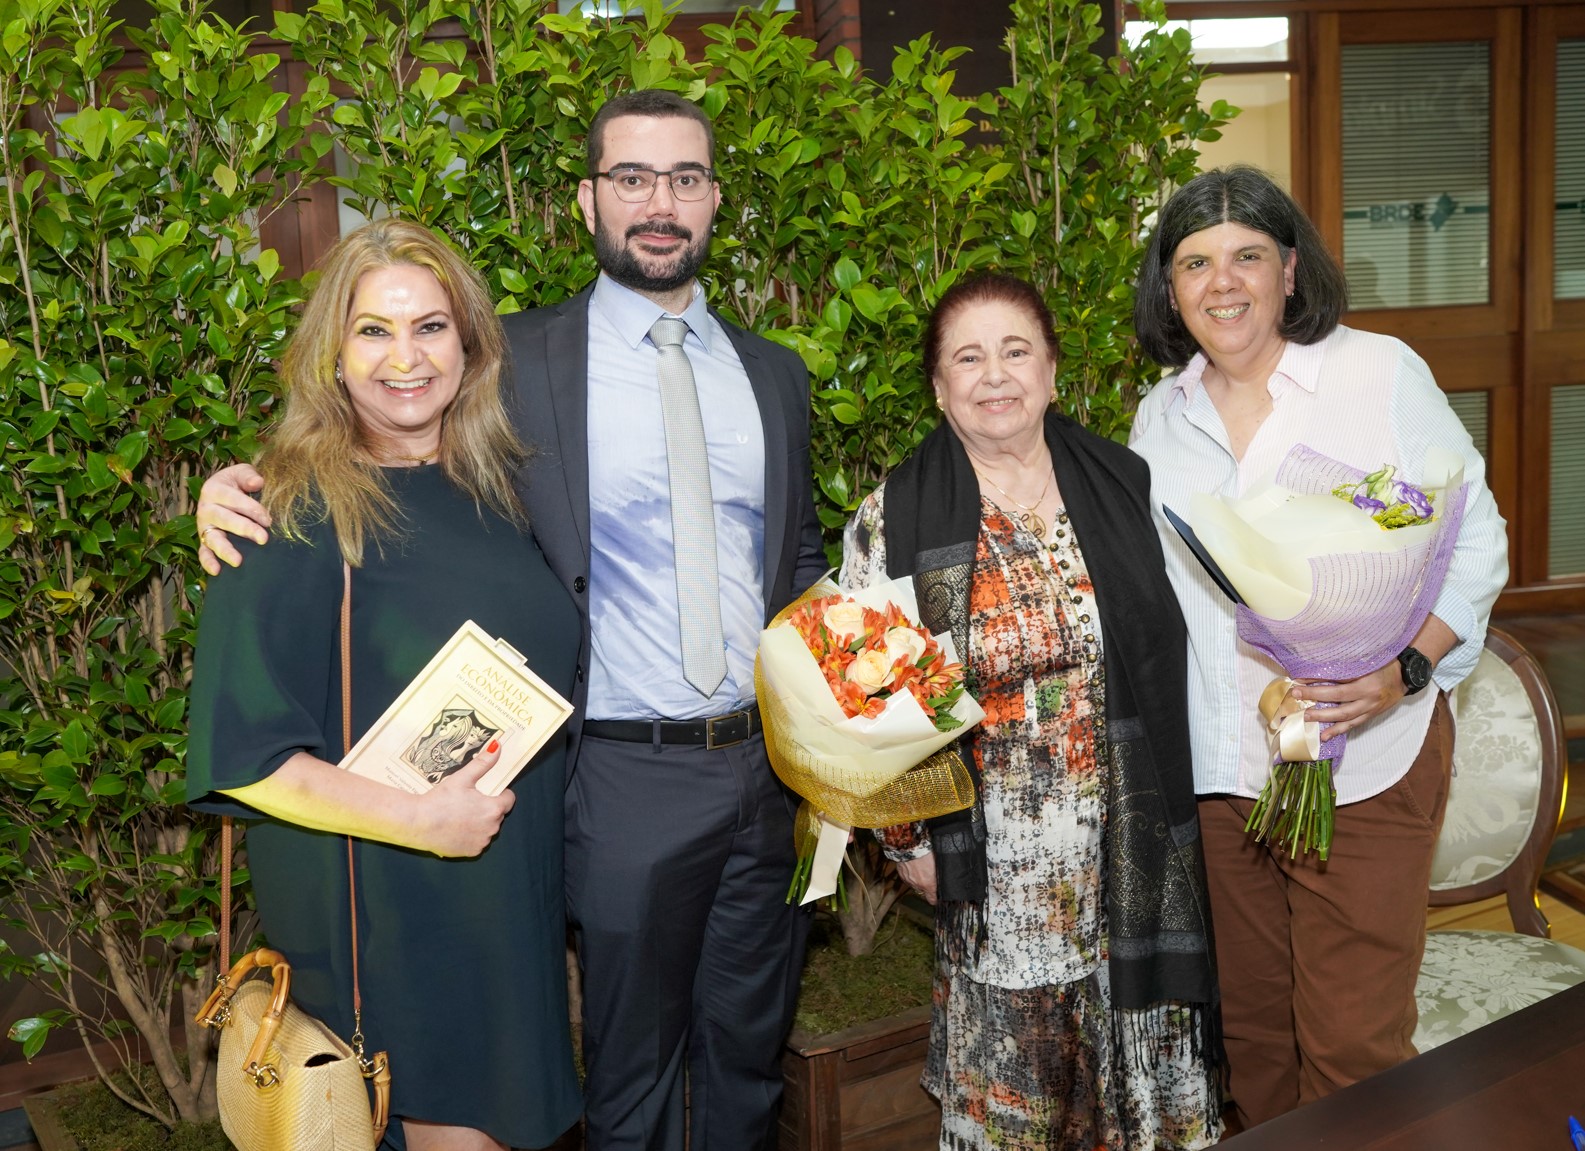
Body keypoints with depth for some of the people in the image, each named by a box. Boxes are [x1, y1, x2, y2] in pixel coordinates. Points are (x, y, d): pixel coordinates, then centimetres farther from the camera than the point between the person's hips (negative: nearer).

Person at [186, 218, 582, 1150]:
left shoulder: (493, 485, 4)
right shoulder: (297, 515, -14)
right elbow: (239, 751, -16)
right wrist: (415, 819, -23)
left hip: (519, 888, 6)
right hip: (383, 908, -6)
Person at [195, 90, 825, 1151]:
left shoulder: (777, 375, 8)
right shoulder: (518, 362, -4)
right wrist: (250, 490, -13)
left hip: (769, 770, 4)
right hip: (627, 777, -4)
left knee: (748, 1056, 21)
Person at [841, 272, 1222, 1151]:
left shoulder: (1124, 485, 2)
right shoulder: (893, 521, -5)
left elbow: (1171, 652, 9)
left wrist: (1166, 807, 6)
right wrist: (907, 840, -1)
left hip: (1135, 856, 2)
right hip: (994, 871, -2)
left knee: (1146, 1079, 14)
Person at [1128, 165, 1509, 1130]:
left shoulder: (1383, 373, -4)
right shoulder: (1160, 418, 9)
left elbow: (1476, 543, -3)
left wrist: (1405, 669, -19)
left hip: (1366, 766, -4)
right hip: (1216, 772, 4)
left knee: (1353, 1045, -1)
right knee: (1251, 1028, 15)